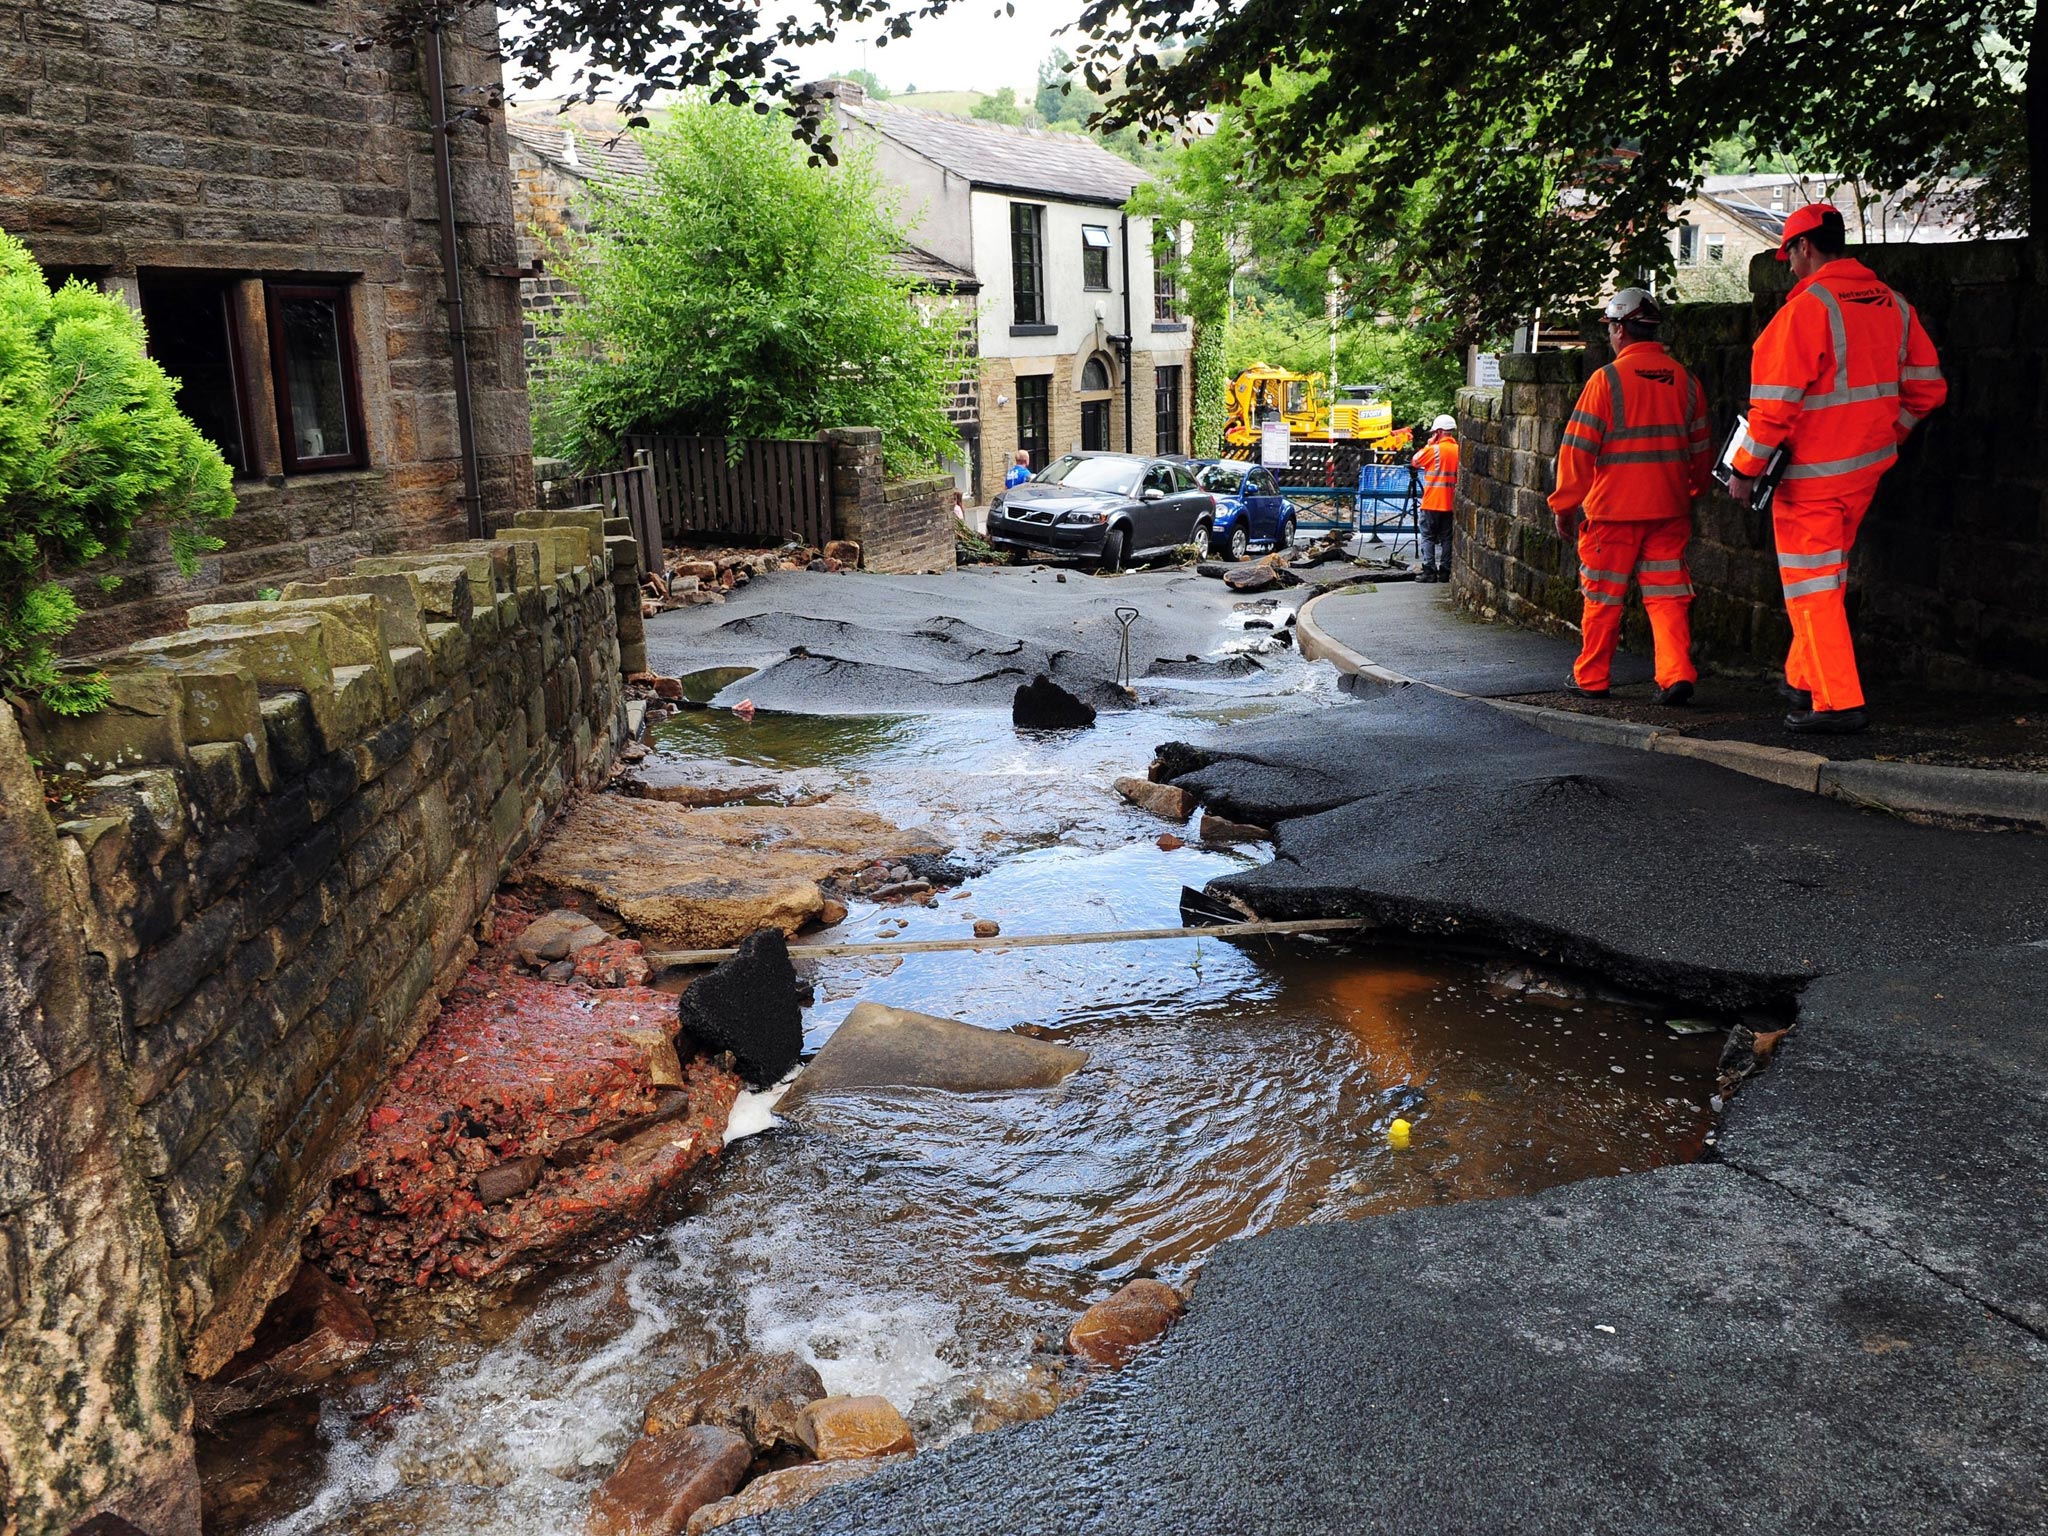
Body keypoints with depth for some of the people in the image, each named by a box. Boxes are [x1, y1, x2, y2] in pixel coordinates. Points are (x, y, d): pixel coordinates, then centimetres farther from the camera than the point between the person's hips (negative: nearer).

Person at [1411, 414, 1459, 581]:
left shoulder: (1434, 449, -10)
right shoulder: (1459, 451, 5)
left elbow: (1415, 461, 4)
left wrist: (1429, 443, 7)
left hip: (1432, 502, -5)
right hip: (1450, 503, 5)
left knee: (1428, 537, 0)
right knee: (1446, 538, 8)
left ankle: (1429, 571, -5)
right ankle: (1445, 572, 7)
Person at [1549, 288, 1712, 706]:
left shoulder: (1607, 380, -9)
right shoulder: (1684, 380, 7)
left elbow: (1578, 449, -8)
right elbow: (1701, 449, 16)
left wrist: (1564, 505, 0)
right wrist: (1691, 492, 30)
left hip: (1613, 509, -4)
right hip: (1669, 509, 4)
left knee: (1603, 596, 7)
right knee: (1668, 594, 7)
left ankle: (1590, 678, 16)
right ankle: (1677, 675, -4)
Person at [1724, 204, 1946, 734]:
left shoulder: (1806, 308, -16)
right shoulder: (1893, 304, 7)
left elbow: (1775, 404, -18)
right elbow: (1926, 387, 11)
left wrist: (1745, 470, -9)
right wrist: (1883, 436, 22)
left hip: (1812, 473, -8)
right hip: (1867, 468, 8)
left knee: (1811, 584, -1)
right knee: (1828, 576, 21)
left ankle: (1838, 702, -4)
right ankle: (1804, 679, 31)